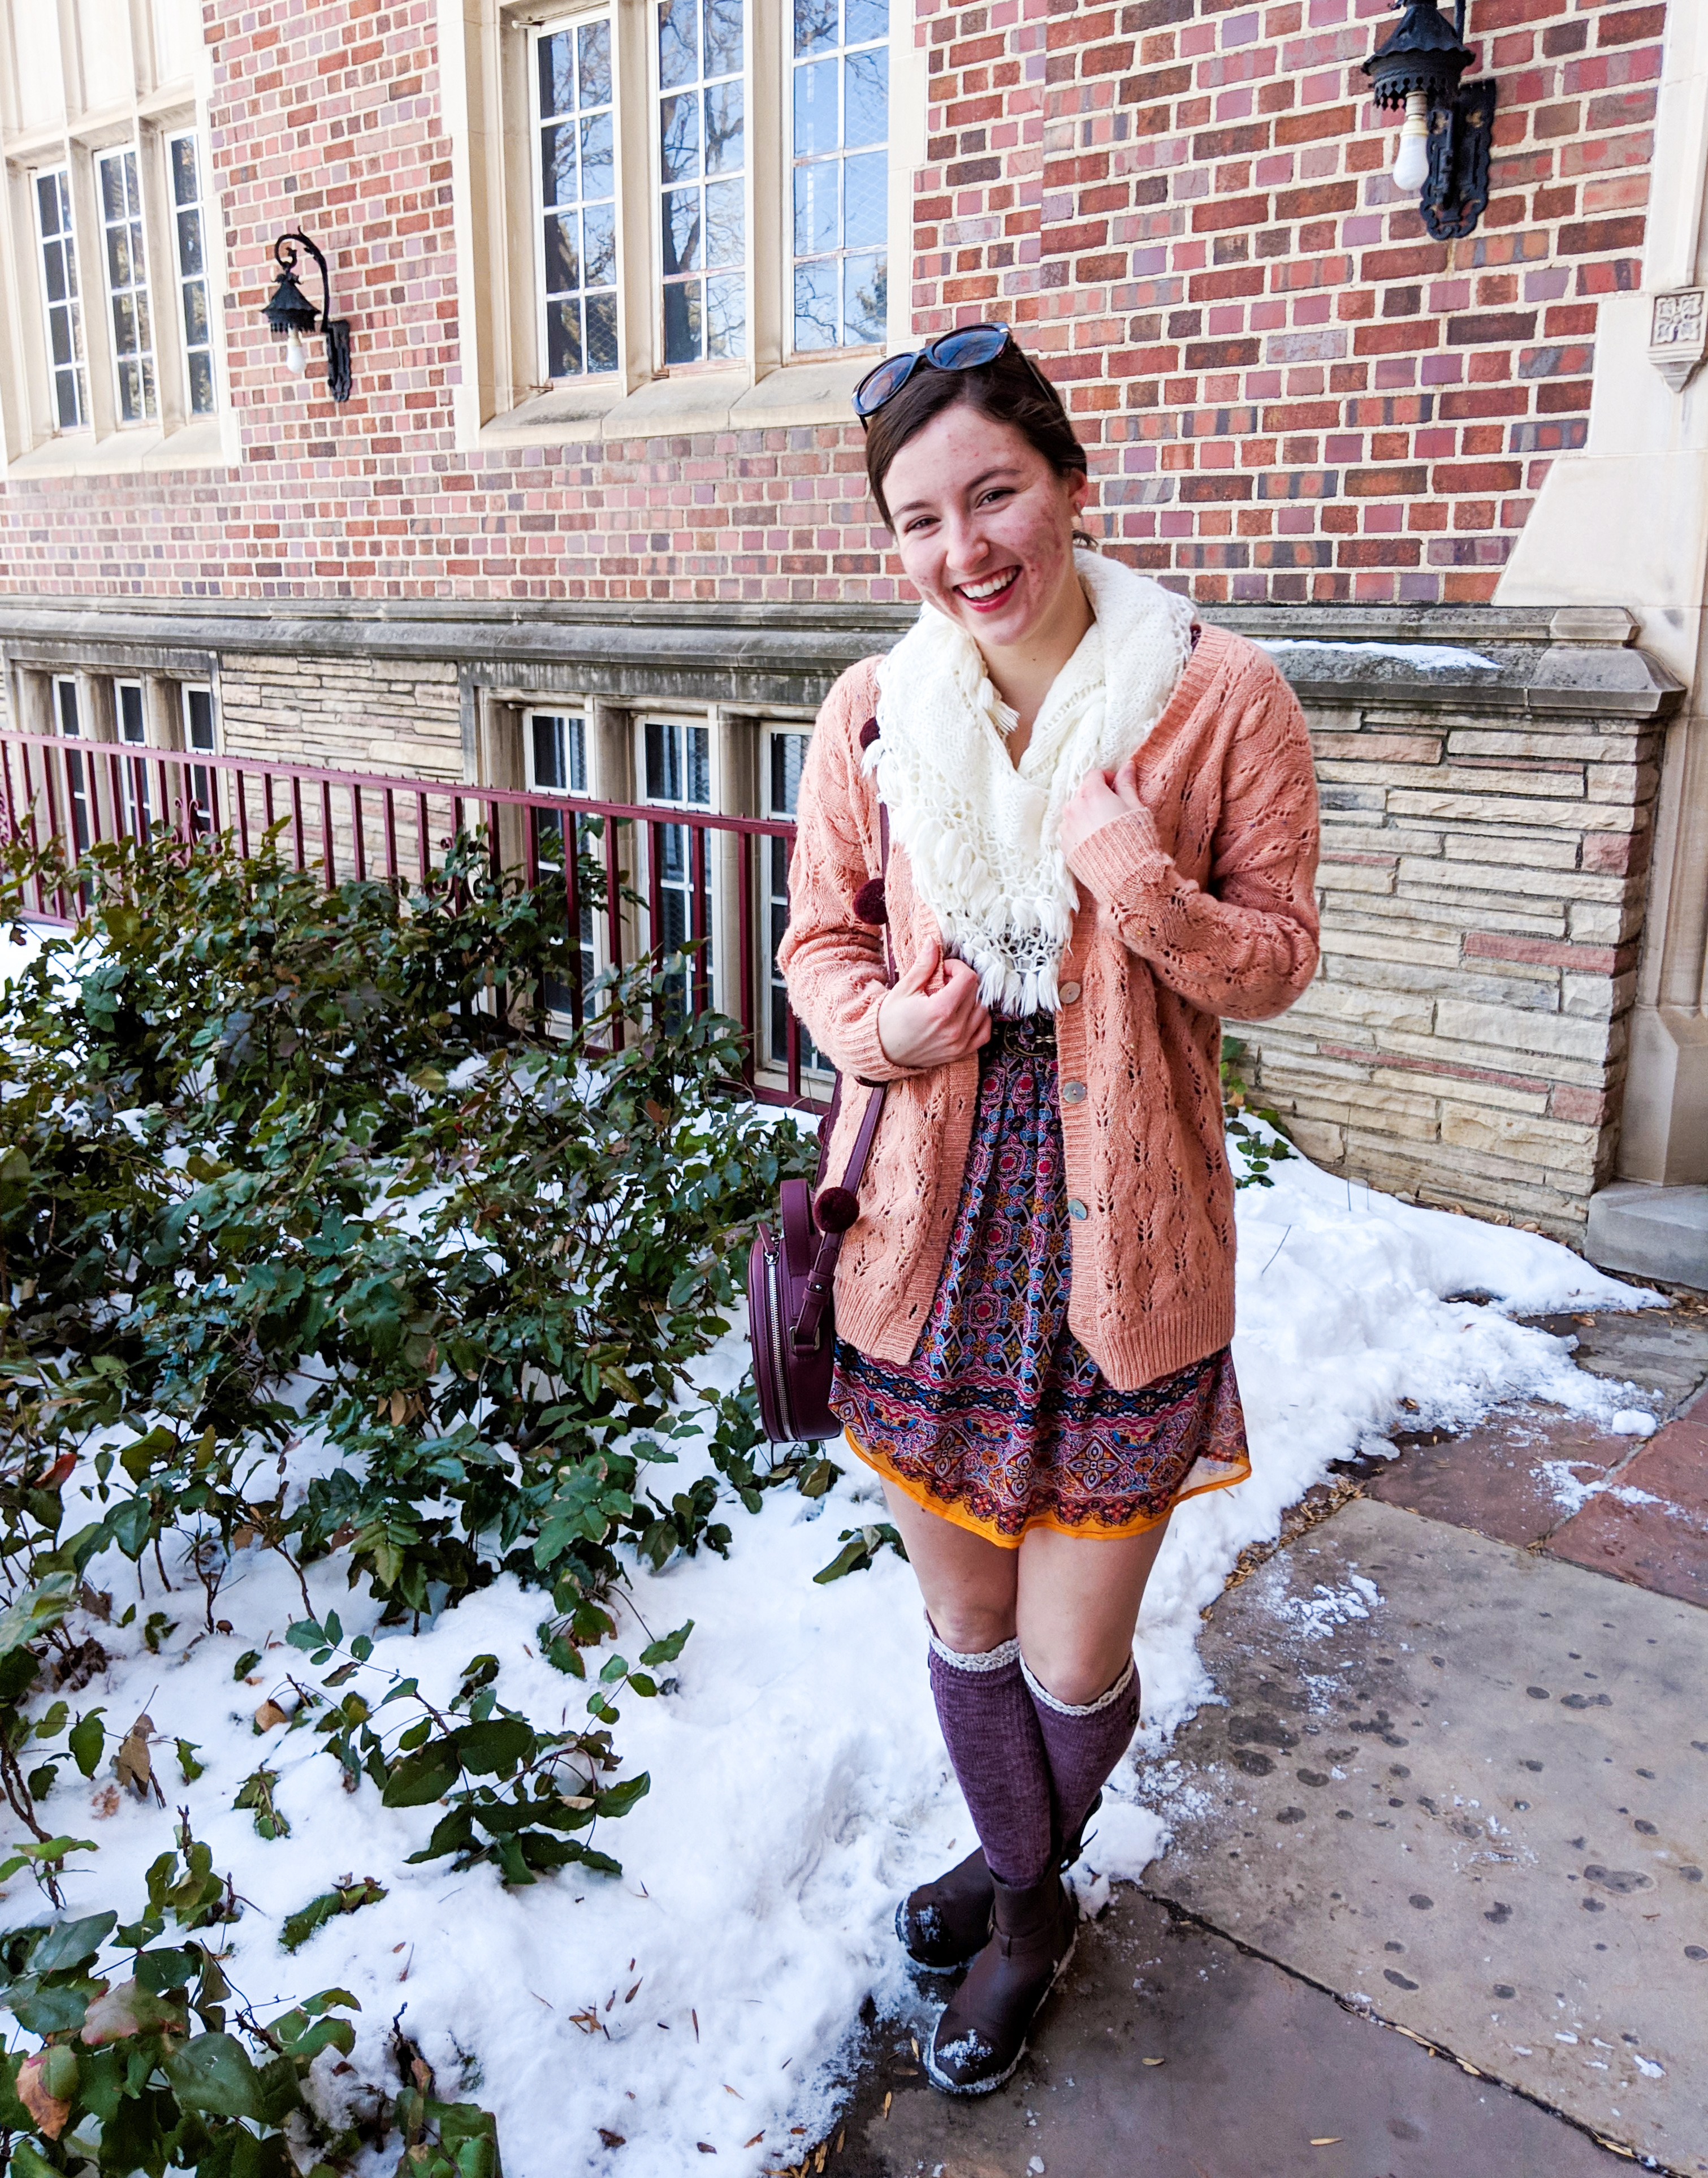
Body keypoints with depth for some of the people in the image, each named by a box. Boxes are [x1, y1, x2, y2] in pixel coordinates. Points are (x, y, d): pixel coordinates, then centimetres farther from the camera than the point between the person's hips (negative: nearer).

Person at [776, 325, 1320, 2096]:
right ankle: (1029, 1897, 49)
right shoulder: (871, 713, 0)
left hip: (1116, 1241, -2)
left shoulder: (1221, 700, -8)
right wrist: (882, 1026, -13)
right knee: (962, 1622, 18)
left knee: (1073, 1666, 9)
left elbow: (1278, 956, -2)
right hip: (926, 1222, 3)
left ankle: (1023, 1877, 46)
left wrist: (1147, 891, -23)